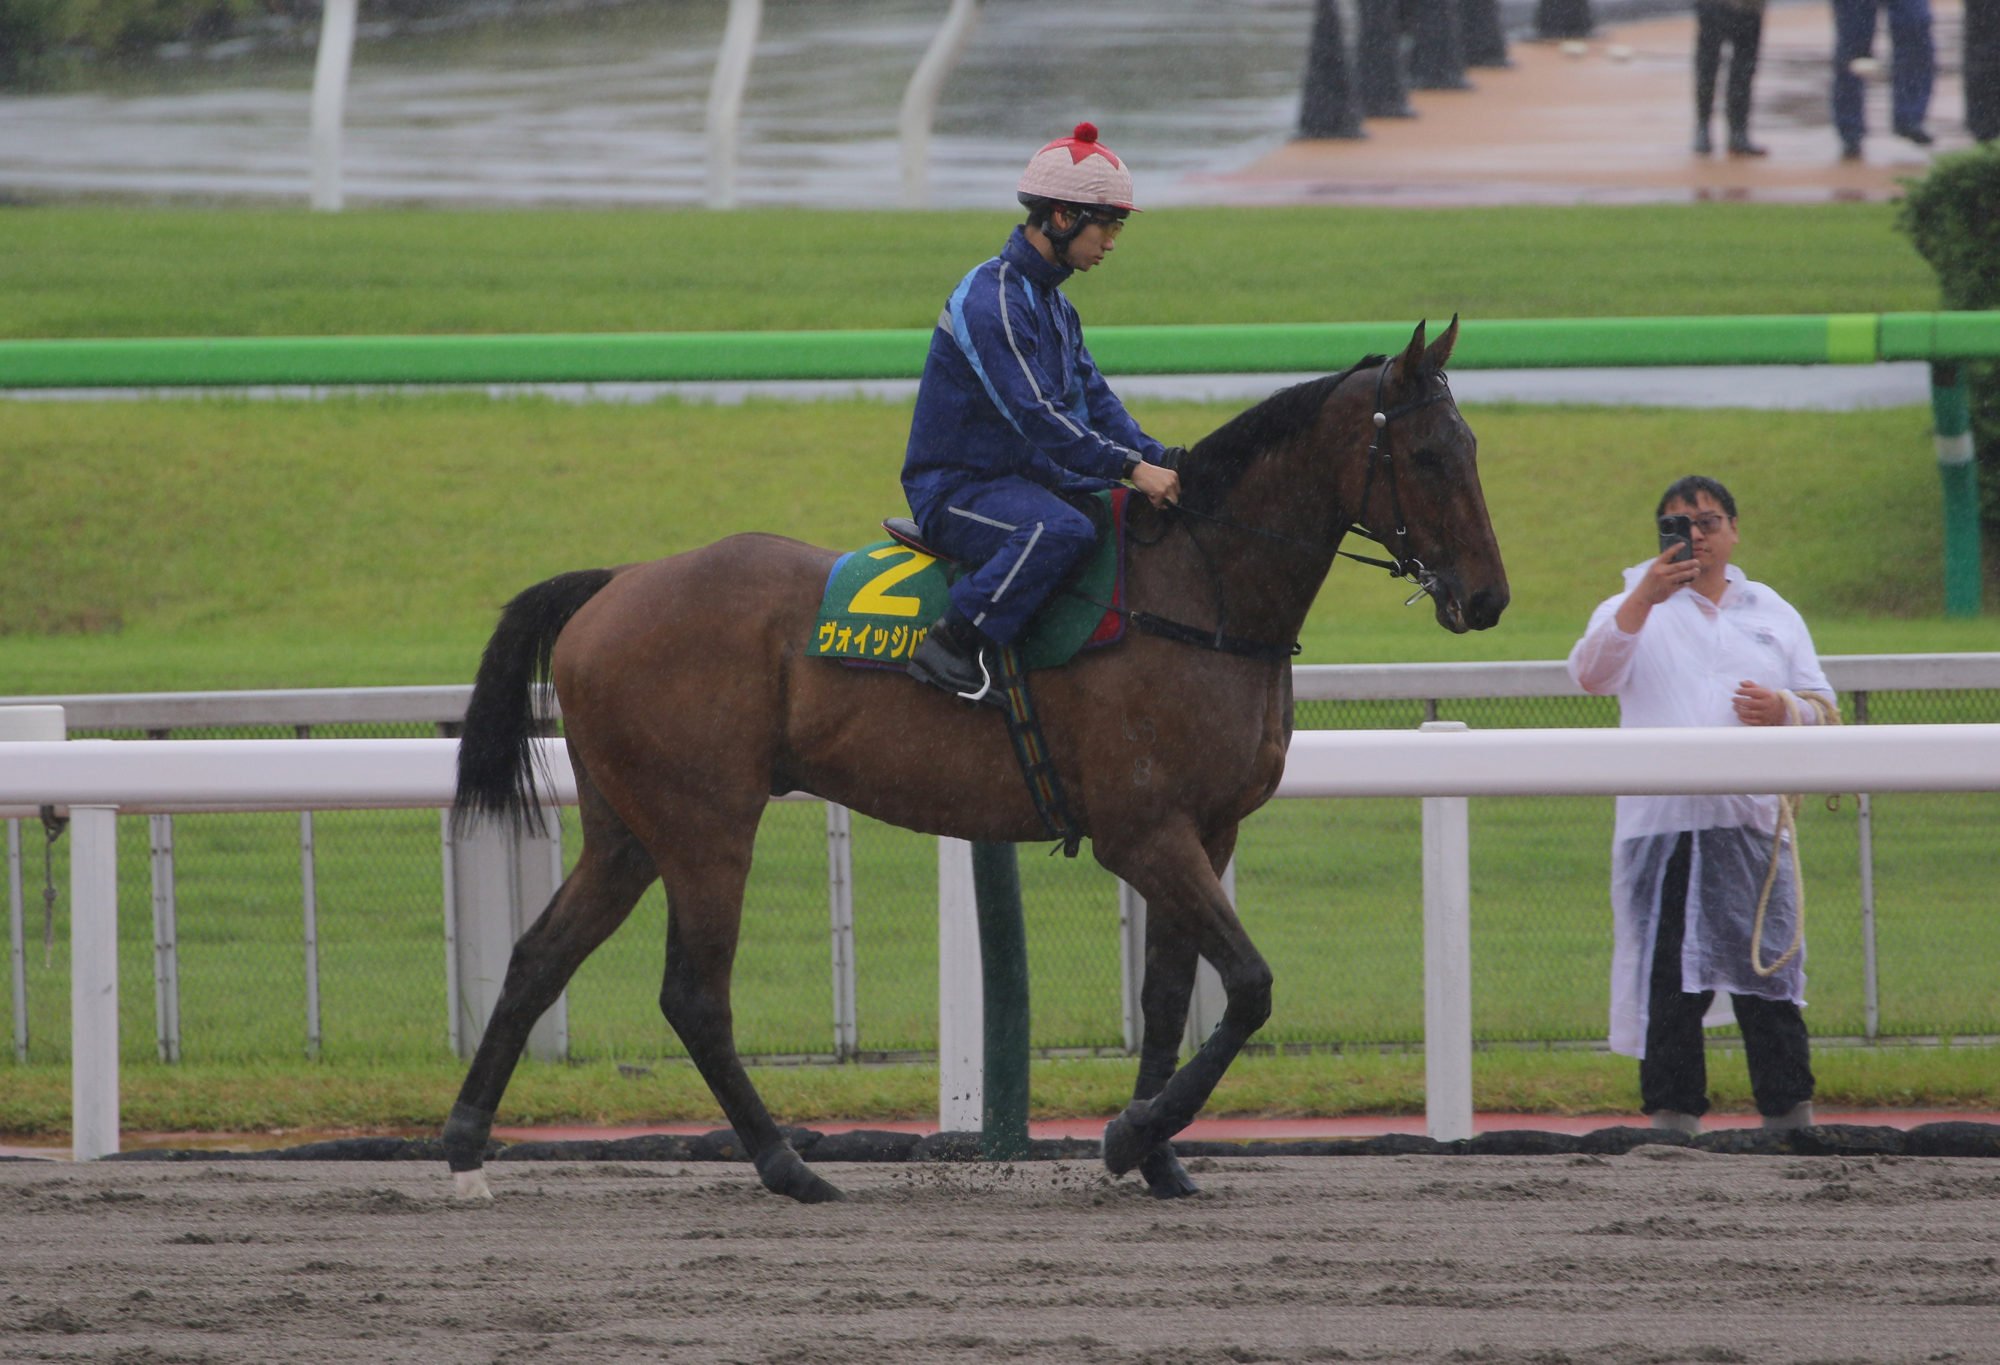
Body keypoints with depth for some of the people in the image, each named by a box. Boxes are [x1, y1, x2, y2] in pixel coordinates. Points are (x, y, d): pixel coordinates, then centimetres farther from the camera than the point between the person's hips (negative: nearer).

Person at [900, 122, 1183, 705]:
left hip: (1021, 480, 10)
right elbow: (1037, 417, -26)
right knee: (1064, 529, -37)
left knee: (1148, 521, 9)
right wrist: (1131, 468, -28)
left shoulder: (1053, 304, 15)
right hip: (956, 490, -10)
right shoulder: (991, 302, -19)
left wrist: (1160, 459, -4)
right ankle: (952, 646, -31)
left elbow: (1094, 401, 13)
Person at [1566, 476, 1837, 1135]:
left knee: (1770, 984, 2)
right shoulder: (1635, 610, 9)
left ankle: (1791, 1121, 8)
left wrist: (1785, 707, -7)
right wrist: (1644, 597, -22)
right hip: (1661, 826, -2)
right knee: (1667, 986, -3)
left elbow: (1822, 705, 17)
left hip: (1753, 825, 2)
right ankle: (1673, 1119, 1)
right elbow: (1590, 674, -10)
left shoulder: (1772, 613, 18)